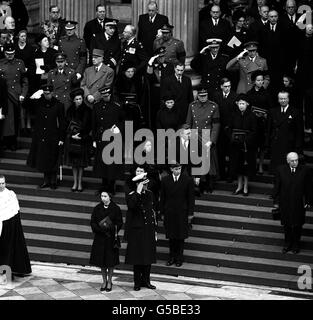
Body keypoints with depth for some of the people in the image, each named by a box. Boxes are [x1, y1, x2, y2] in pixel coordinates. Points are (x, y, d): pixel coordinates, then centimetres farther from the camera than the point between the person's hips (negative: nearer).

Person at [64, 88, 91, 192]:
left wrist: (79, 135, -12)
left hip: (83, 140, -3)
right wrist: (72, 135, -6)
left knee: (81, 163, 1)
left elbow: (88, 126, -6)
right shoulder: (70, 110, 5)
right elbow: (67, 125, 7)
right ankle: (75, 183, 14)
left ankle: (79, 183, 9)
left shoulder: (87, 110, -5)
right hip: (71, 139, 3)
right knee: (74, 162, 6)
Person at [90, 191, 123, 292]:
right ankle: (104, 281, 19)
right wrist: (99, 229, -16)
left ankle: (109, 282, 14)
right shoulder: (97, 209, 4)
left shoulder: (115, 209, -4)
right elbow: (92, 222, 2)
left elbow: (119, 223, -4)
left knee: (110, 261, 1)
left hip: (111, 238, -3)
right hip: (100, 238, 3)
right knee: (101, 261, 6)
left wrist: (111, 228, -22)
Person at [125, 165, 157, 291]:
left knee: (148, 256, 8)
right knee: (137, 257, 0)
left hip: (149, 229, 5)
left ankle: (146, 280, 19)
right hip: (137, 230, -5)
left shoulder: (150, 194, 7)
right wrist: (138, 191, -29)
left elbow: (153, 212, 12)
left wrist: (155, 229, 11)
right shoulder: (131, 195, -8)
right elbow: (131, 205, -32)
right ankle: (137, 282, 9)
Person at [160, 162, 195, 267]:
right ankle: (172, 257, 17)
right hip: (169, 212, 2)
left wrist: (190, 213, -3)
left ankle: (179, 258, 15)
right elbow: (162, 198, 7)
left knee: (181, 236, 4)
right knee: (171, 236, 6)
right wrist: (162, 212, 4)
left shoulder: (188, 180, -3)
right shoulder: (165, 181, 2)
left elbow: (191, 197, -1)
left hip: (182, 212, -2)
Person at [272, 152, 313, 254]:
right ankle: (287, 243, 34)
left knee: (297, 225, 13)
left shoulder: (305, 171, -12)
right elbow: (277, 187, 0)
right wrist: (276, 200, 0)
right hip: (285, 203, 1)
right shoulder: (281, 170, -8)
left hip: (299, 204, -1)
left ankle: (296, 244, 32)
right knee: (286, 224, 15)